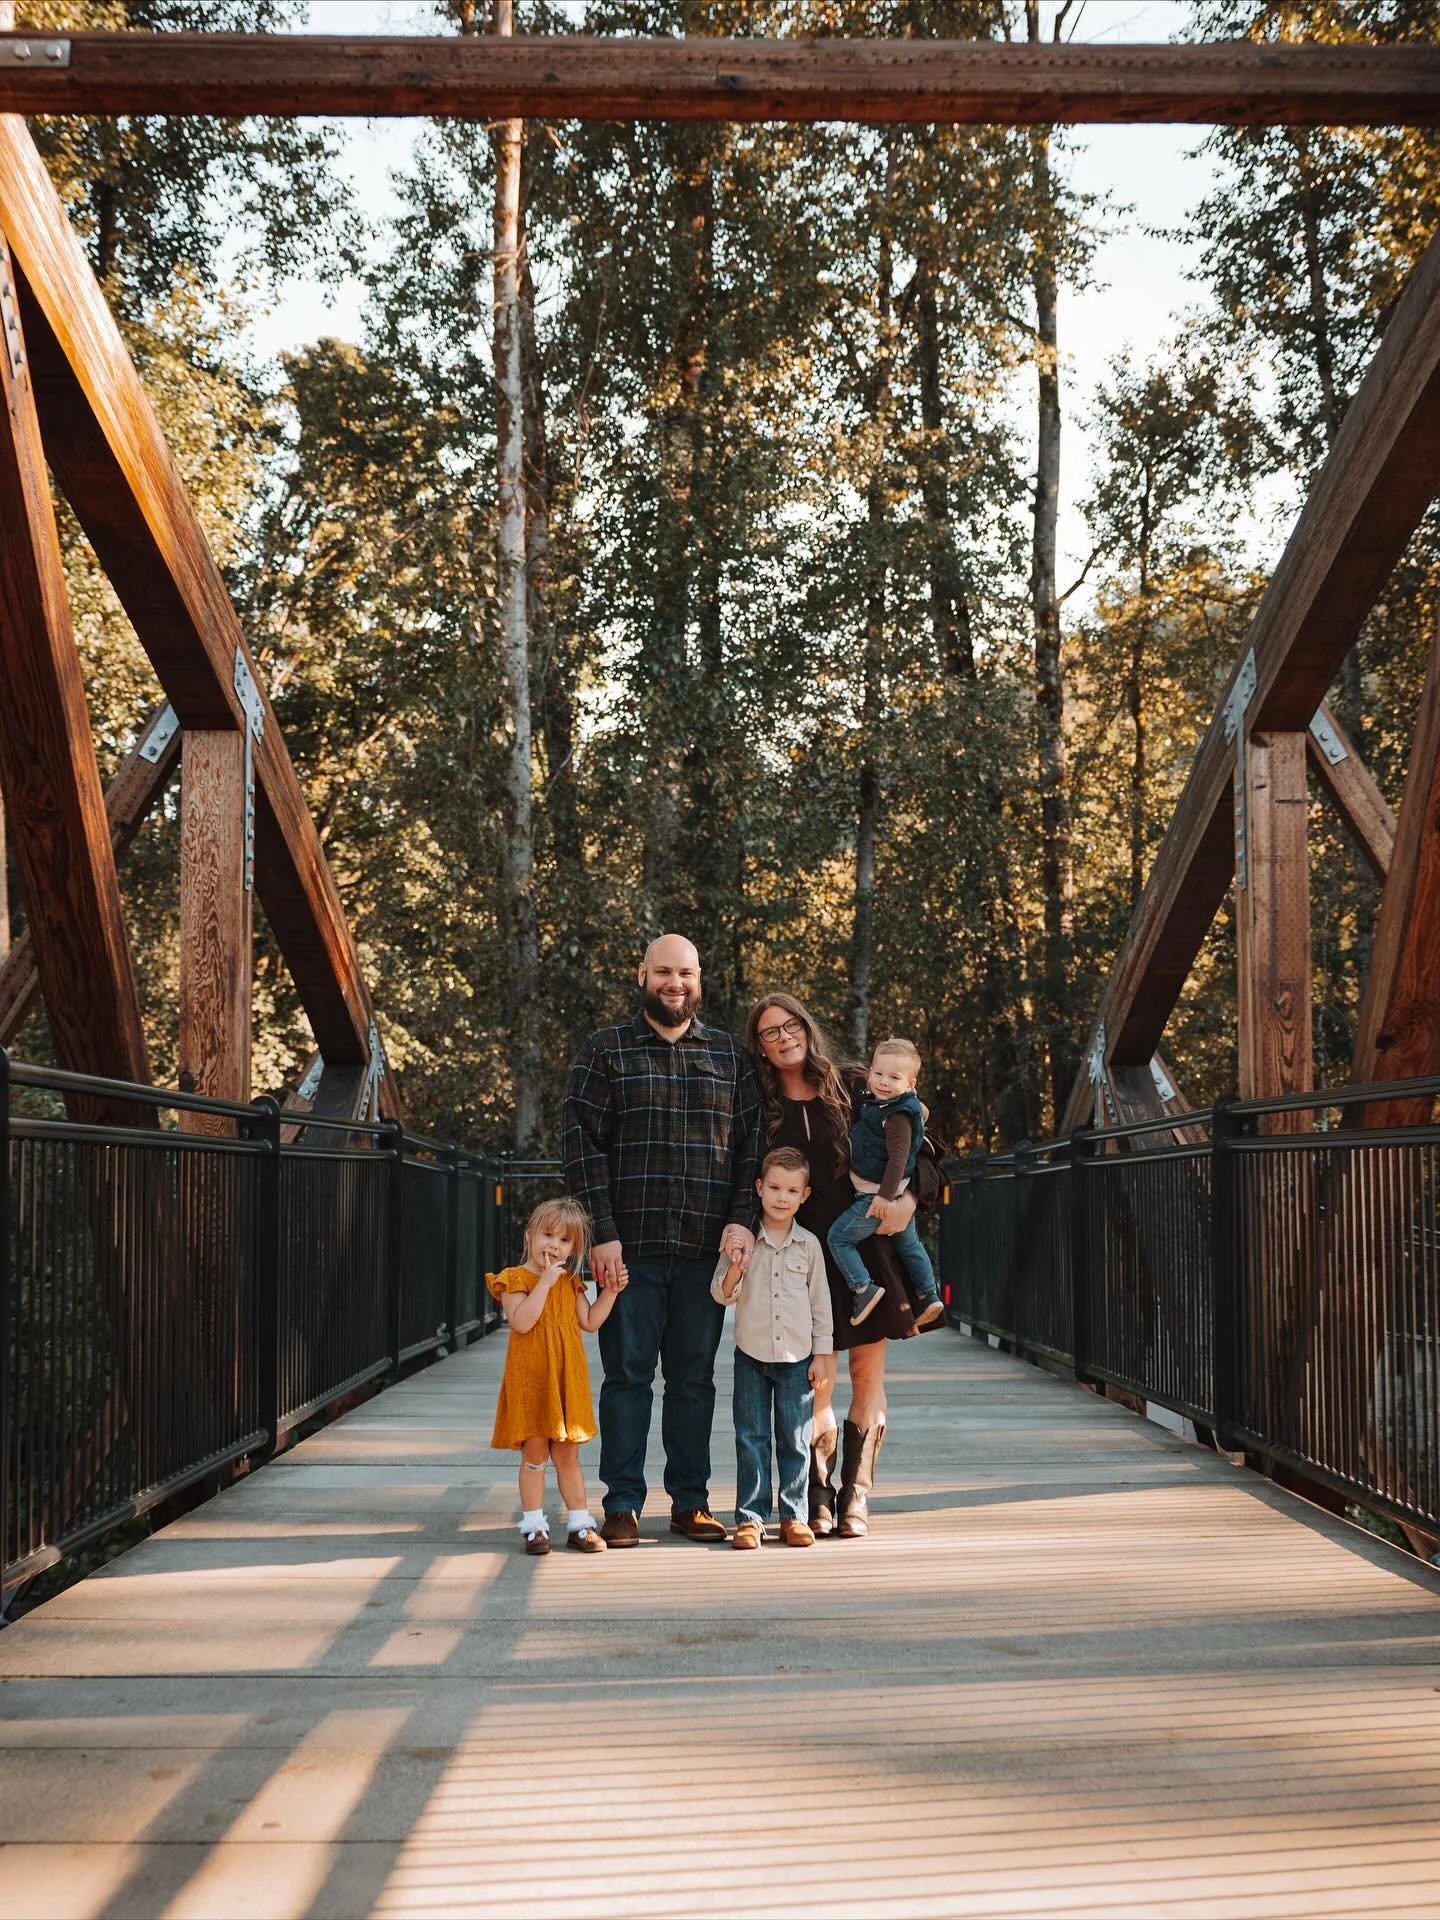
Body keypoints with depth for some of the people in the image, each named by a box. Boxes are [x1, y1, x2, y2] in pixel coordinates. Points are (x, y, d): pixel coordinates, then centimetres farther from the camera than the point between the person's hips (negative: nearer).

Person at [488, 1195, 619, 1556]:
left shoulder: (570, 1283, 12)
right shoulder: (515, 1279, -7)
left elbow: (591, 1322, 9)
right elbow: (522, 1321, -21)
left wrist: (611, 1291, -1)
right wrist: (545, 1282, -23)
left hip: (566, 1380, 5)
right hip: (530, 1378, -5)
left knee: (568, 1455, 11)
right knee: (534, 1455, -1)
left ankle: (579, 1525, 16)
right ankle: (534, 1527, 8)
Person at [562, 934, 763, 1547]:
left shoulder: (729, 1054, 12)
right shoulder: (606, 1051, 5)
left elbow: (751, 1142, 9)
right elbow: (581, 1142, -2)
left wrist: (742, 1218, -5)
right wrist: (602, 1232, -10)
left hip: (708, 1247, 2)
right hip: (630, 1246, -2)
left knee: (694, 1376, 8)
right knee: (627, 1374, 1)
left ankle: (690, 1501, 16)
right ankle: (622, 1505, 8)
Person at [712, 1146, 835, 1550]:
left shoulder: (809, 1245, 2)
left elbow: (821, 1302, 7)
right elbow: (722, 1294, -1)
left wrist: (823, 1354, 4)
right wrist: (735, 1268, -21)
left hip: (797, 1357, 1)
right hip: (752, 1355, -1)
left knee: (796, 1441, 4)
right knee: (751, 1439, 3)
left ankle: (793, 1516, 12)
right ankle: (750, 1517, 8)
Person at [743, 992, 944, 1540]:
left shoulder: (854, 1088, 3)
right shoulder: (762, 1108, 5)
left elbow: (916, 1150, 2)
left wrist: (909, 1197, -16)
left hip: (866, 1247, 1)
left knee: (867, 1374, 2)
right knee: (815, 1379, -4)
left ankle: (857, 1495, 10)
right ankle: (819, 1499, 5)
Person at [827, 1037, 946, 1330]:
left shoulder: (898, 1116, -24)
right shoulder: (874, 1102, 4)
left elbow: (898, 1157, -27)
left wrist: (885, 1196, -28)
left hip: (880, 1196, -10)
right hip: (900, 1195, 10)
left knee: (838, 1237, -2)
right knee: (907, 1243, 22)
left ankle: (863, 1288, -6)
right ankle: (928, 1295, 29)